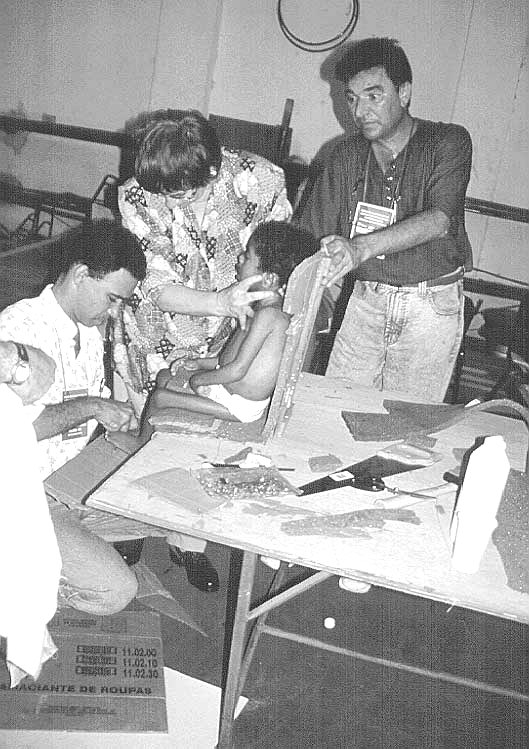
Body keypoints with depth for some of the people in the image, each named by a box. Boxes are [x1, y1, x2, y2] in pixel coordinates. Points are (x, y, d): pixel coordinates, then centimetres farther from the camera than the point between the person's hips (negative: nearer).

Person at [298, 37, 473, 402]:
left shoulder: (448, 142, -6)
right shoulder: (348, 155, 5)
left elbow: (439, 220, -23)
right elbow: (309, 237, 1)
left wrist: (360, 247, -37)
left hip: (432, 304, -3)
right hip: (367, 299, 3)